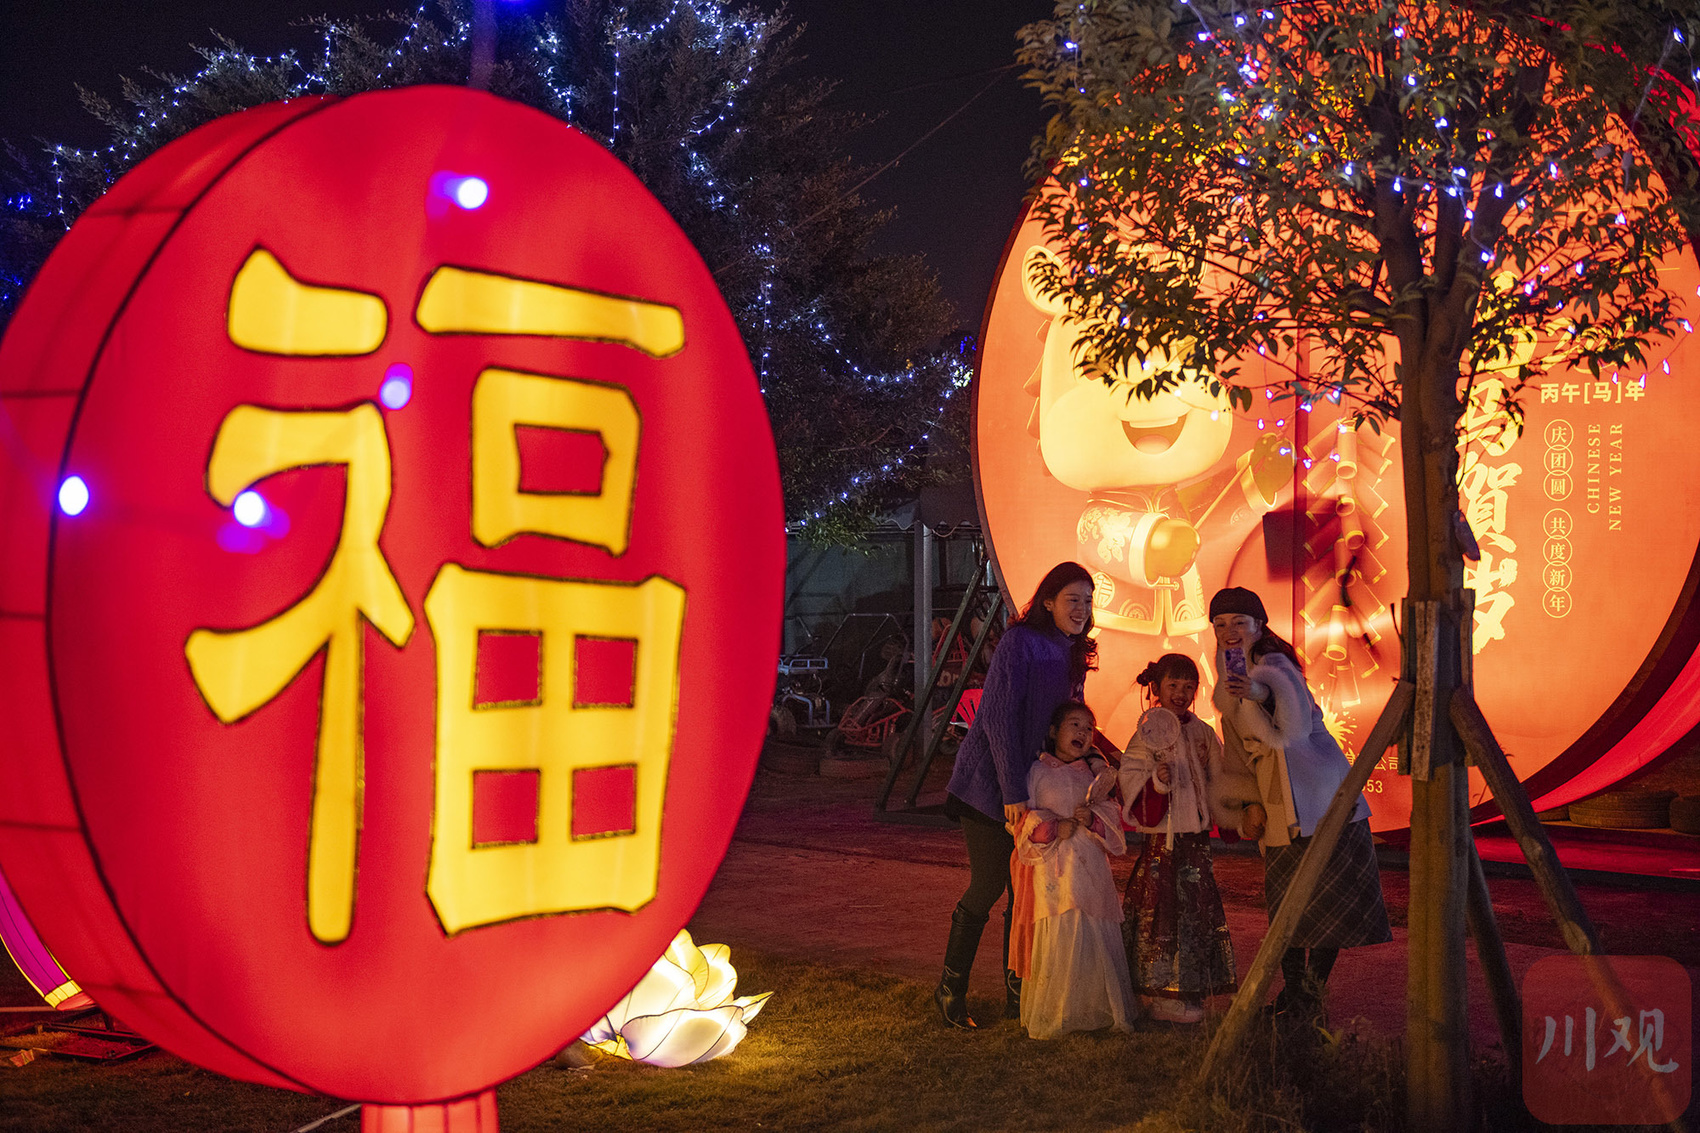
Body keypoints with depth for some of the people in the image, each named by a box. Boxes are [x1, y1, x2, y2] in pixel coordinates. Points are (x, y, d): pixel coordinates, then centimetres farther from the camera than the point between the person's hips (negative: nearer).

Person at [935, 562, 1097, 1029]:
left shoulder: (1071, 655, 11)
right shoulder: (1020, 643, -14)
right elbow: (998, 718, -19)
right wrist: (1013, 793, -22)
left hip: (1033, 787, 7)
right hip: (991, 783, -7)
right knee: (988, 885, -5)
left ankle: (1017, 991, 14)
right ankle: (951, 986, 9)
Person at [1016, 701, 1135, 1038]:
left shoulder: (1095, 774, 15)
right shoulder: (1038, 773, 5)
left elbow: (1113, 816, 12)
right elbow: (1025, 819, 2)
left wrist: (1092, 818, -8)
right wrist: (1052, 827, -14)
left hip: (1091, 866, 4)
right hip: (1053, 868, -3)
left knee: (1095, 938, 0)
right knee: (1057, 940, -11)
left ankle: (1096, 1010, 12)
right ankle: (1051, 1015, -1)